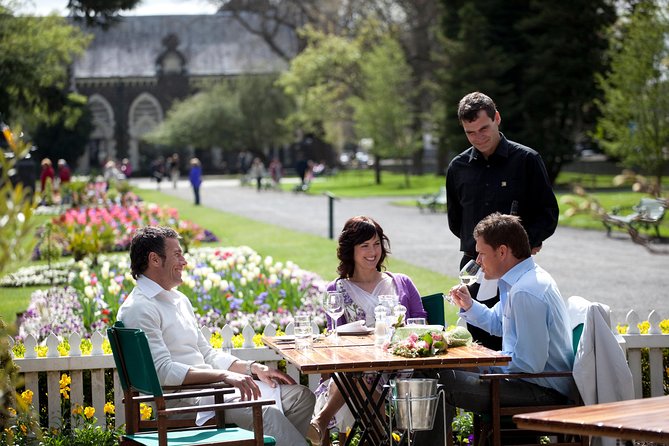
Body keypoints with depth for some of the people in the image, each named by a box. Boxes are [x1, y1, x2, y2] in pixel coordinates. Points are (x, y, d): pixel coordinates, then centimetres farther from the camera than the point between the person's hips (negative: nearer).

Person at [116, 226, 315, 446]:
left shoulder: (179, 299, 21)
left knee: (302, 397, -1)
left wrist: (253, 367, 11)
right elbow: (163, 371, -20)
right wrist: (224, 375, -26)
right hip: (181, 398, -10)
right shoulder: (139, 309, -10)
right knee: (265, 412, -30)